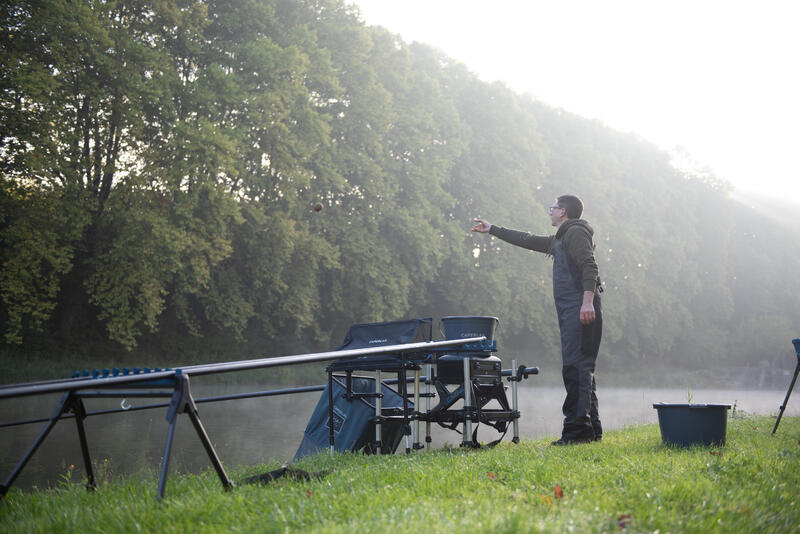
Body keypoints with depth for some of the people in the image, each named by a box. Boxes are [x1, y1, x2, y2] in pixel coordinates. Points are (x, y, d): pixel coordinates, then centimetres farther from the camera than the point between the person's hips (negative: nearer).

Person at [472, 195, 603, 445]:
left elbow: (589, 266, -16)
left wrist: (588, 301, -27)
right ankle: (592, 430, 10)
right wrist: (492, 229, 43)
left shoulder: (576, 232, -3)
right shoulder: (559, 239, 27)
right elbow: (528, 240, 37)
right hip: (571, 312, 10)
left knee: (575, 367, -15)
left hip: (580, 311, -10)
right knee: (582, 369, 8)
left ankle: (578, 429, -19)